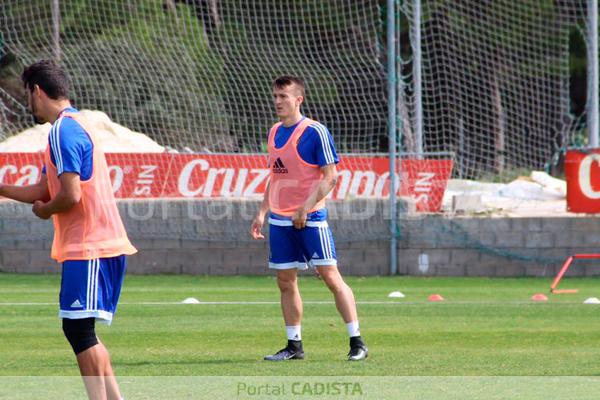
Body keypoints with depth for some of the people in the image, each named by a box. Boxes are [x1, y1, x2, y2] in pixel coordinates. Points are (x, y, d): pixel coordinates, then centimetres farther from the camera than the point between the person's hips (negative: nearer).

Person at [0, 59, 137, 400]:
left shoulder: (64, 131, -14)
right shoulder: (75, 126, 18)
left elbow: (70, 195, -21)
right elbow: (43, 191, 21)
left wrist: (45, 210, -2)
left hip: (88, 247, -10)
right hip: (102, 244, 10)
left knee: (78, 328, -11)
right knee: (81, 331, 13)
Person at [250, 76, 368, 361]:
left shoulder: (315, 132, -9)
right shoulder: (274, 133, 13)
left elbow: (330, 177, -12)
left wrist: (305, 208, -19)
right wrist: (262, 212, 16)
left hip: (310, 219, -7)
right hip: (280, 220, 7)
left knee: (331, 276, -9)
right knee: (286, 282, 7)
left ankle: (357, 343, -6)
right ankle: (294, 346, 15)